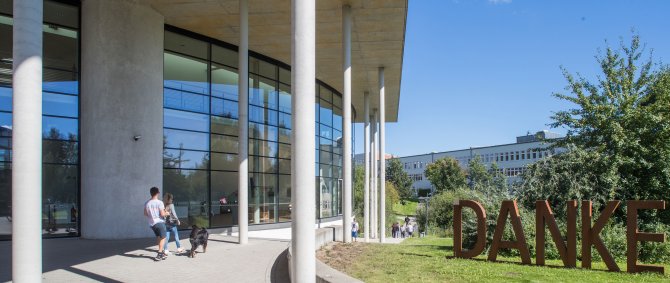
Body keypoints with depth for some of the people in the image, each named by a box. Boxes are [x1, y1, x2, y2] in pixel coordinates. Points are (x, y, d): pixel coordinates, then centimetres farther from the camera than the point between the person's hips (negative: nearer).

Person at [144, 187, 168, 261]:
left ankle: (161, 252, 24)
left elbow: (145, 214, 8)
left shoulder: (147, 203, 2)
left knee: (158, 237, 20)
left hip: (151, 223, 6)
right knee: (162, 238, 3)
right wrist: (166, 213, 4)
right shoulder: (159, 202, -15)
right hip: (159, 222, -6)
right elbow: (162, 214, -17)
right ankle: (159, 254, -5)